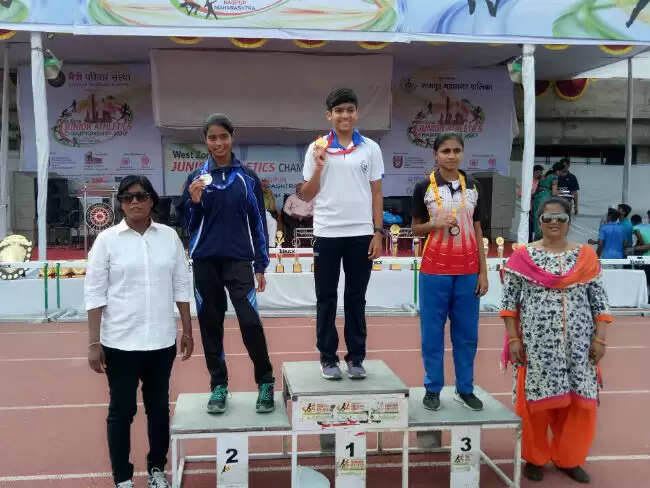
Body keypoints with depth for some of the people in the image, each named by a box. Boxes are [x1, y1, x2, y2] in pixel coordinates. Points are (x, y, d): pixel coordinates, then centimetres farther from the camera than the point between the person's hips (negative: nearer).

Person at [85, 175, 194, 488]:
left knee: (158, 407, 15)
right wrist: (93, 342, -7)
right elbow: (94, 293, -4)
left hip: (161, 341, 2)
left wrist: (187, 331, 7)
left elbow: (182, 286, 7)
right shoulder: (107, 239, -4)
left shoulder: (169, 236, 2)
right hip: (120, 342, -2)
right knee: (121, 410, 9)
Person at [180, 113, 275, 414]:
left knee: (250, 321, -11)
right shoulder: (197, 177, 6)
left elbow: (258, 222, 6)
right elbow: (189, 224, 7)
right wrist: (194, 202, -13)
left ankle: (265, 383, 5)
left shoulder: (247, 177, 3)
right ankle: (218, 386, 19)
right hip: (205, 261, 2)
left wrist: (261, 266, 3)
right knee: (210, 323, 7)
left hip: (239, 259, -2)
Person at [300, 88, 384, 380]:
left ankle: (356, 357, 17)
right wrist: (319, 166, -10)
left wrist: (378, 232, 0)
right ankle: (328, 358, 16)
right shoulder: (317, 149, 3)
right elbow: (306, 196, 5)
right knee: (326, 299, 6)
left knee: (356, 298, 8)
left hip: (361, 234, 0)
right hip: (327, 234, 0)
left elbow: (376, 194, 6)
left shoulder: (371, 148, 4)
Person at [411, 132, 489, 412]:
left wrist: (483, 272, 4)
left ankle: (465, 389, 21)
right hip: (435, 270, -2)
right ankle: (433, 389, 17)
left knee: (466, 332, 8)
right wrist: (435, 224, -17)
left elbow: (477, 231, 9)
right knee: (432, 332, 4)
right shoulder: (424, 188, -2)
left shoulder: (472, 188, 7)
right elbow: (415, 229, 5)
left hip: (467, 270, 3)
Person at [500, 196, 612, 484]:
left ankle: (568, 458, 27)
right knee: (536, 399, 3)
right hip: (536, 342, -2)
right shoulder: (523, 256, -1)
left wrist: (600, 338, -1)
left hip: (578, 343, 3)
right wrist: (513, 338, -7)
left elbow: (599, 301, 6)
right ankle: (535, 458, 23)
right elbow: (509, 300, -2)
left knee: (580, 401, 7)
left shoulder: (586, 255, 6)